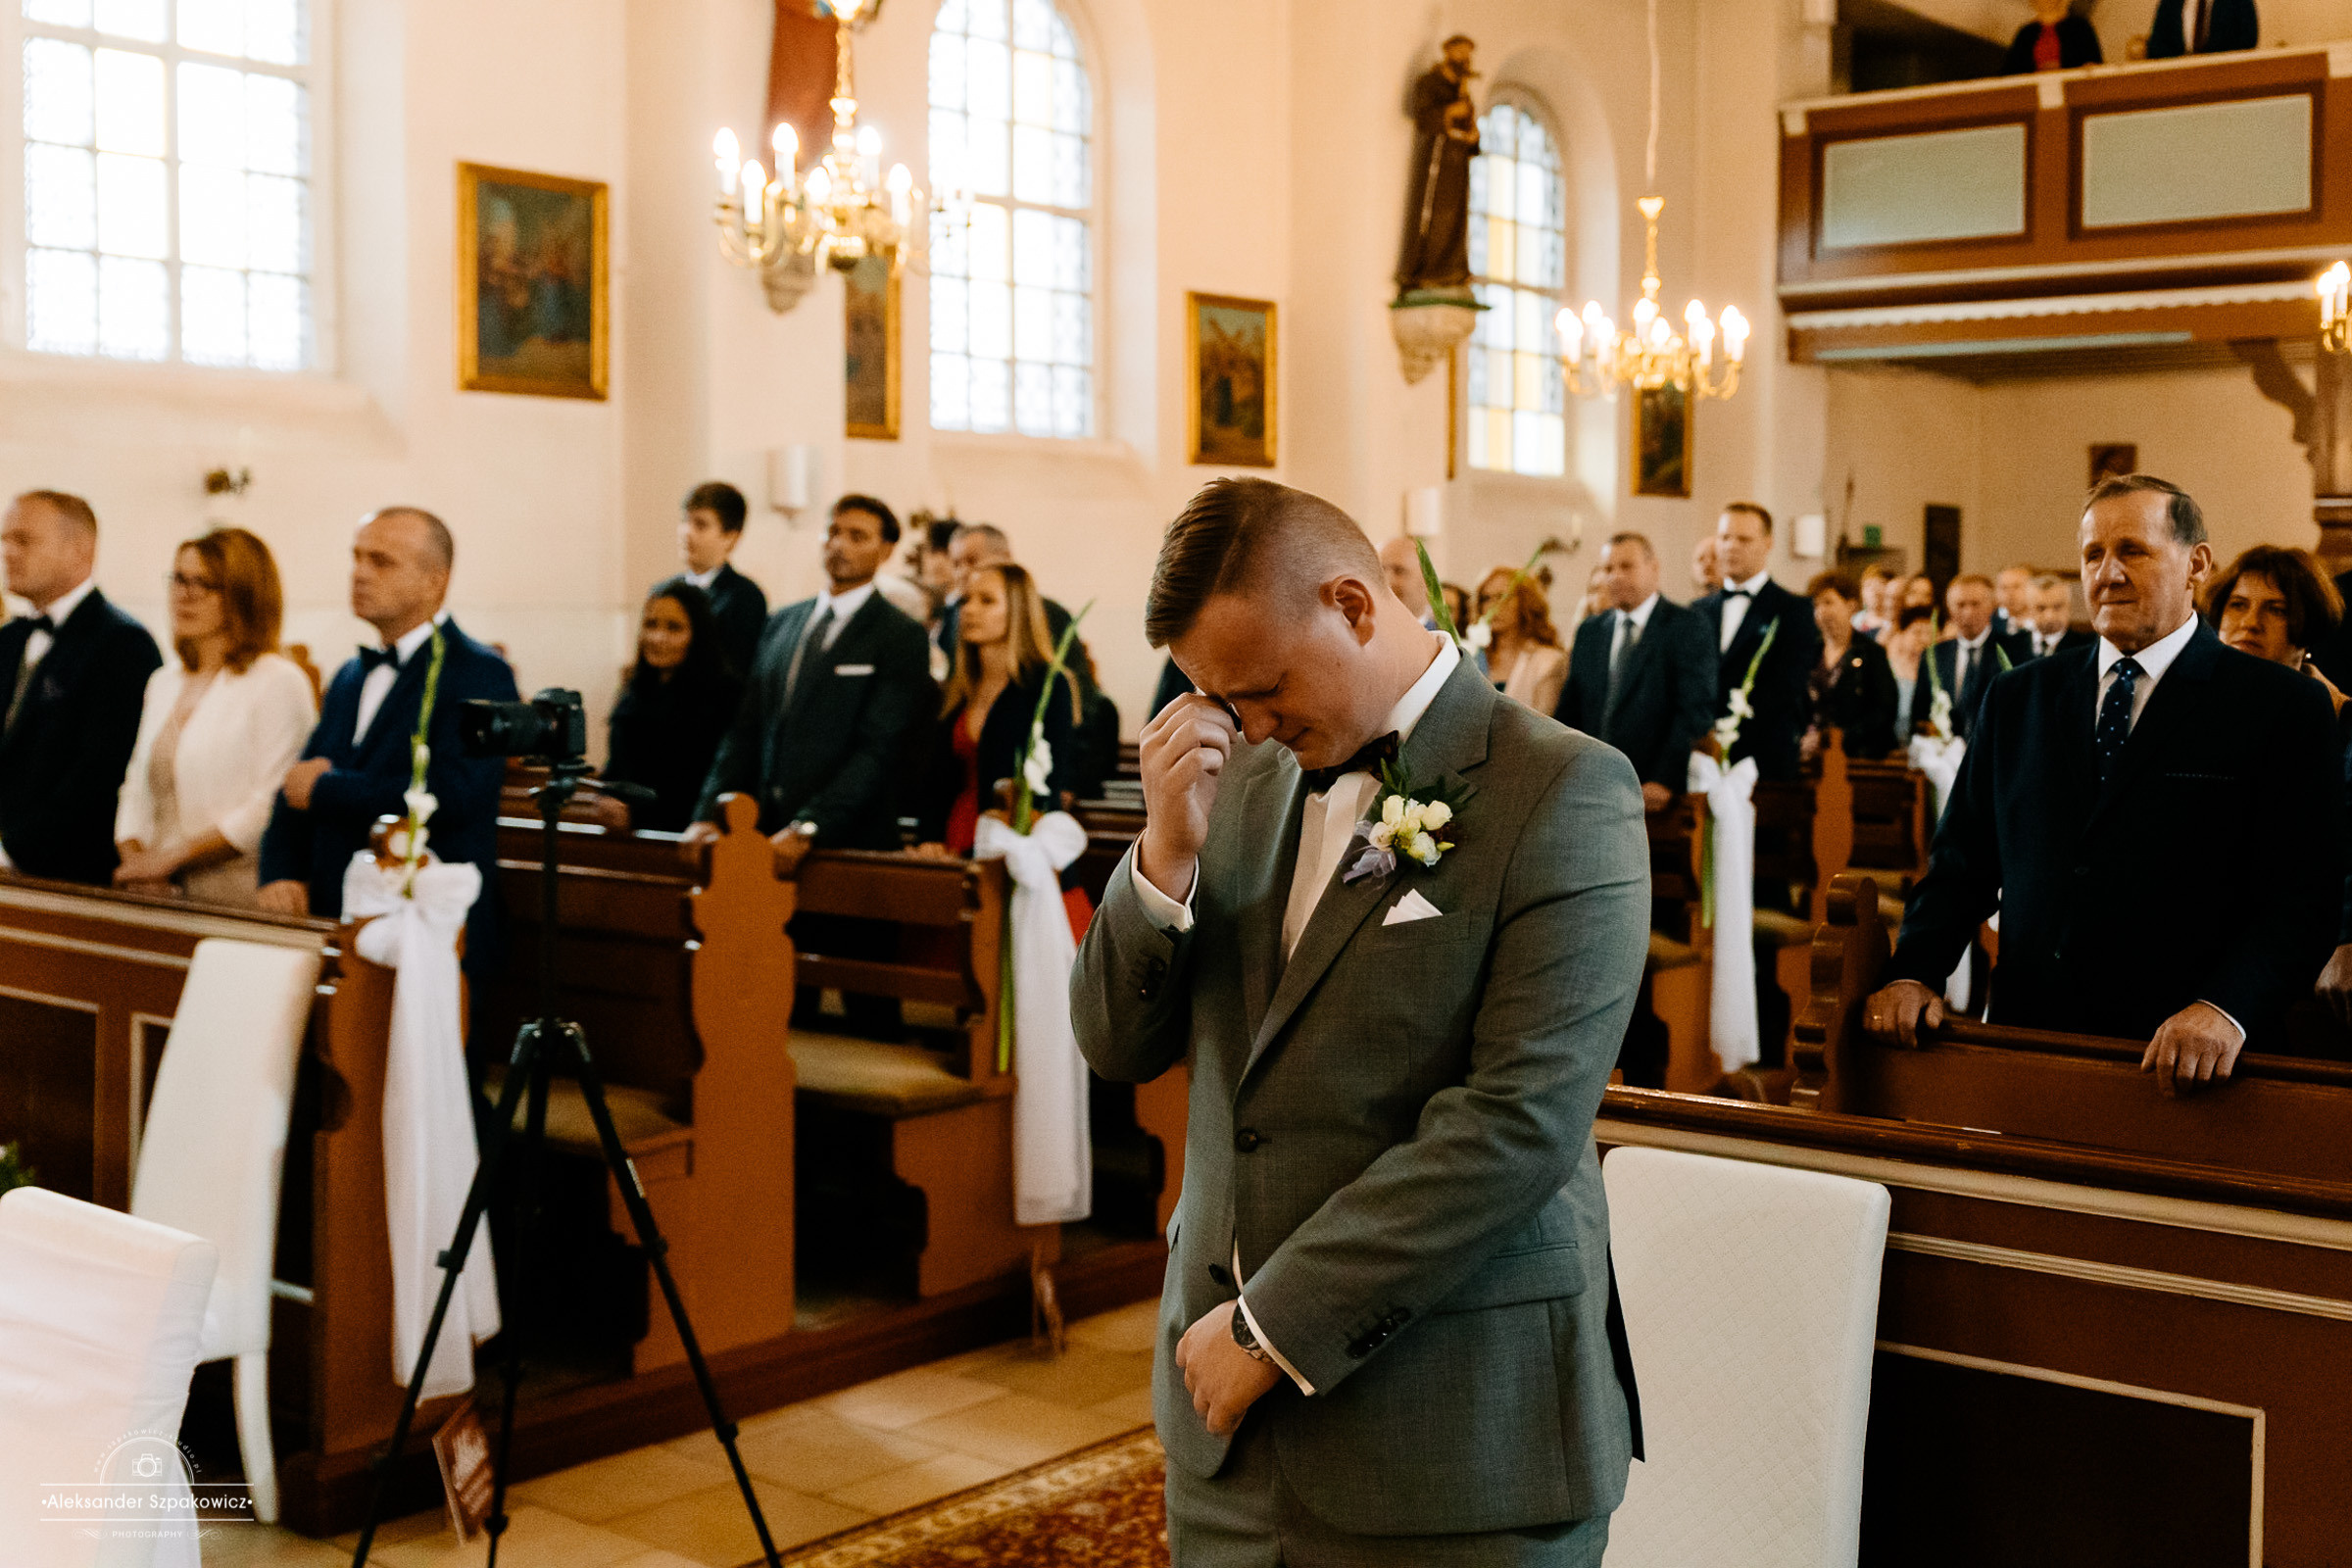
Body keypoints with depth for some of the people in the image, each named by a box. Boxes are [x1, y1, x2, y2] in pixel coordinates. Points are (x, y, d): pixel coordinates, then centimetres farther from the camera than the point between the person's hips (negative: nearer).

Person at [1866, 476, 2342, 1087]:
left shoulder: (2281, 707, 2)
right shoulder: (2017, 697, 16)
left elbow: (2304, 893, -6)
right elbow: (1963, 863, 15)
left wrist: (2225, 1009, -21)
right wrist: (1913, 974, -2)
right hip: (2027, 1041, 3)